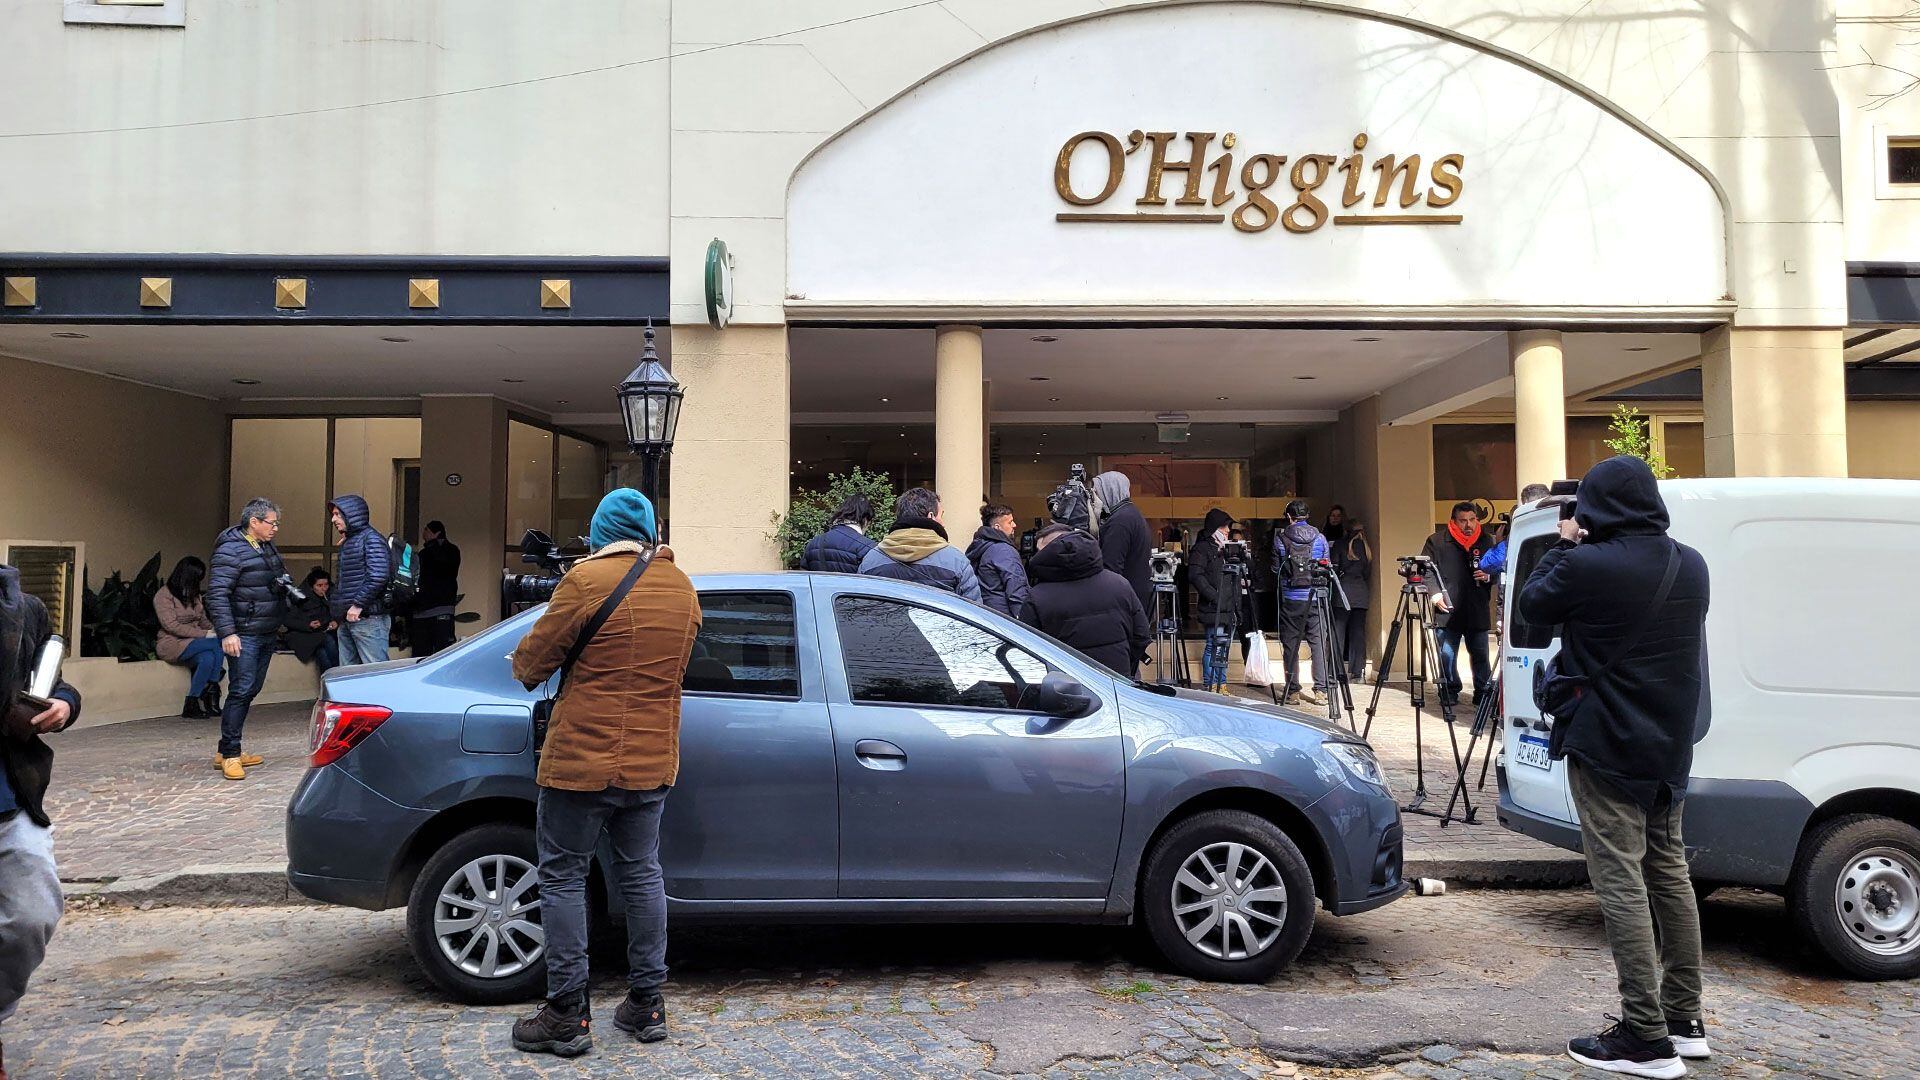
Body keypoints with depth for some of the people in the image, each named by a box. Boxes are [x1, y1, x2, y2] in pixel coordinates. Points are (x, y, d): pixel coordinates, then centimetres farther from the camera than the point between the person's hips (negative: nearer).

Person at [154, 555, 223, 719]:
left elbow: (203, 620, 23)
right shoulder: (163, 595, -4)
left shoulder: (195, 596, 17)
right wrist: (205, 634, -21)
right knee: (218, 644, -28)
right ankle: (211, 689, -19)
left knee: (208, 659, -29)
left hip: (193, 643, 6)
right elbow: (171, 625, -15)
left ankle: (191, 705, -24)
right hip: (172, 645, -6)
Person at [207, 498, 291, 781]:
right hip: (244, 635, -9)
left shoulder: (268, 549, 14)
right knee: (241, 690, -10)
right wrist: (227, 633, -23)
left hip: (267, 634, 9)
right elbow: (217, 595, -18)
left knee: (251, 690, 11)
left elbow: (281, 584, 29)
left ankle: (229, 750, 19)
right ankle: (229, 754, -4)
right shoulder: (230, 550, -13)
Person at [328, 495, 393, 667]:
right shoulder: (347, 542, 21)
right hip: (347, 620, 10)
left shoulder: (371, 539, -9)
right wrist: (335, 605, 16)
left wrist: (358, 604, -20)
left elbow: (378, 577, -20)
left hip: (368, 619, -10)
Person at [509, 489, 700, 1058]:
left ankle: (567, 1014, 10)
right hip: (652, 762, 6)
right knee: (641, 875, 14)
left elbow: (535, 658, -6)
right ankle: (646, 1004, 21)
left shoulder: (587, 580, -13)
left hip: (583, 761, -6)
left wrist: (522, 666, 15)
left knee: (563, 878, 5)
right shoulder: (682, 588, 5)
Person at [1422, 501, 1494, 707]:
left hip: (1478, 611, 2)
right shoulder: (1436, 541, 0)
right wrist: (1435, 594, -5)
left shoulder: (1486, 541, 8)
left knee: (1480, 655, 6)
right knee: (1447, 655, 0)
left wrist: (1488, 577, -2)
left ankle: (1484, 691, 18)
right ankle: (1449, 692, 13)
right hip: (1448, 611, -2)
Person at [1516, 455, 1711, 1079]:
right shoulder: (1691, 567, 4)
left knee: (1621, 884, -4)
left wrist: (1564, 547, 8)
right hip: (1669, 747, 8)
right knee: (1668, 872, 17)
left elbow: (1533, 606, -3)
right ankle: (1683, 1021, 26)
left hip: (1606, 747, -8)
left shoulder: (1588, 566, -20)